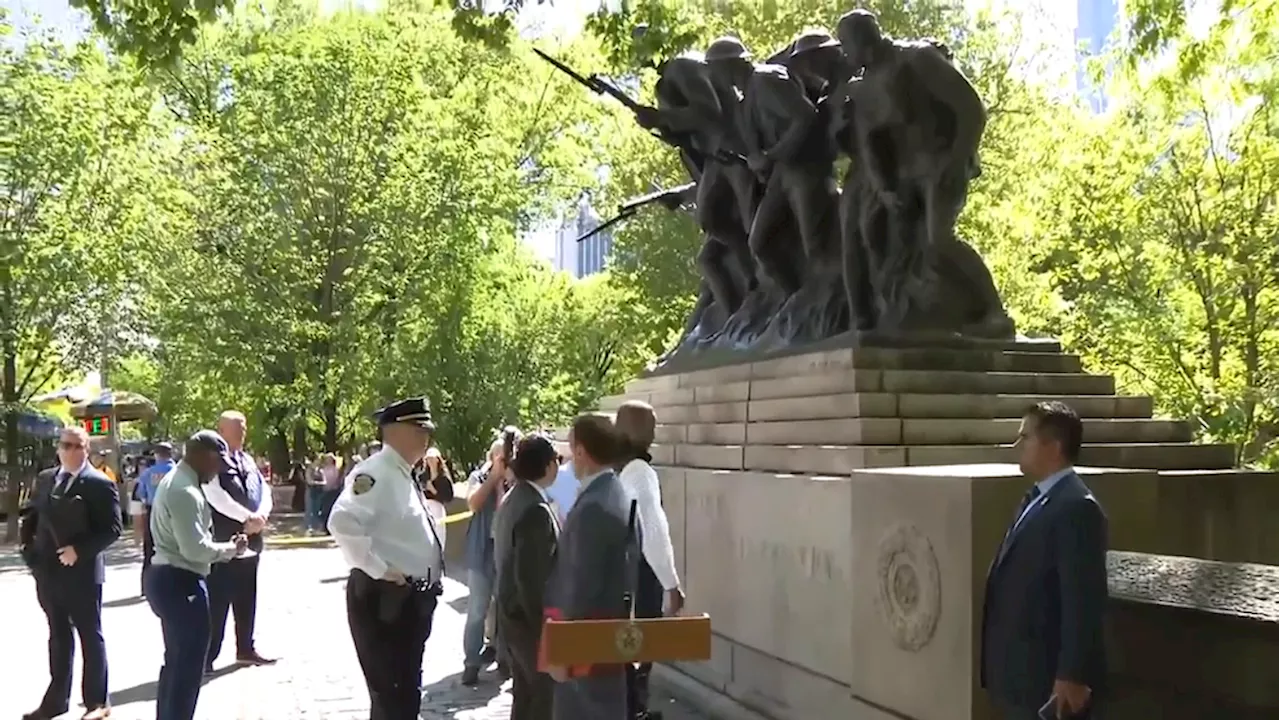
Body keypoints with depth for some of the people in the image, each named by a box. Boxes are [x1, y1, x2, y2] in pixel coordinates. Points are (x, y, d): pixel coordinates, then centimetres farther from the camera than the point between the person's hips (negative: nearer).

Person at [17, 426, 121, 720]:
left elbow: (111, 528, -14)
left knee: (90, 636, 4)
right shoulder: (44, 479, 10)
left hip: (81, 573, -6)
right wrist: (27, 544, 4)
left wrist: (78, 550, -22)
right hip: (47, 571, 7)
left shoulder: (99, 484, -11)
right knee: (58, 635, 16)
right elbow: (31, 515, 20)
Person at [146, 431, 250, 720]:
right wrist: (230, 548, -11)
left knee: (176, 662, 20)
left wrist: (224, 547, 8)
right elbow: (195, 549, -25)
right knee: (187, 666, -2)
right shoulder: (185, 491, -21)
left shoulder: (176, 480, 13)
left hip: (168, 577, 11)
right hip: (181, 583, -11)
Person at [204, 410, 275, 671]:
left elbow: (265, 490, 11)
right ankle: (207, 656, 2)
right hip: (222, 544, -8)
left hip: (251, 541, 8)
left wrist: (261, 515, -9)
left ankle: (245, 649, 27)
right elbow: (216, 496, -20)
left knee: (246, 601, 16)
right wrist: (247, 517, -20)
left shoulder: (248, 460, 16)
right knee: (217, 603, -4)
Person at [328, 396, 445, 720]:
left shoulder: (404, 475, 15)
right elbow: (342, 523, -30)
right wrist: (377, 569, -25)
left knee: (406, 692, 19)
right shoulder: (375, 472, -16)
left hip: (411, 599, 10)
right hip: (383, 600, -10)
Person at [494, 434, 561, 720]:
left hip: (512, 614, 9)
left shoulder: (512, 500, 7)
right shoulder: (536, 509, -22)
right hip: (529, 618, -9)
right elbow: (530, 576, -25)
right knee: (547, 693, 2)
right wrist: (543, 625, -19)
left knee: (526, 693, 17)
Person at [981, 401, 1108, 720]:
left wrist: (1071, 676, -21)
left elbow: (1083, 600, -21)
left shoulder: (1077, 507, -17)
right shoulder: (1036, 499, 14)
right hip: (1021, 674, 10)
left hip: (1049, 678, -10)